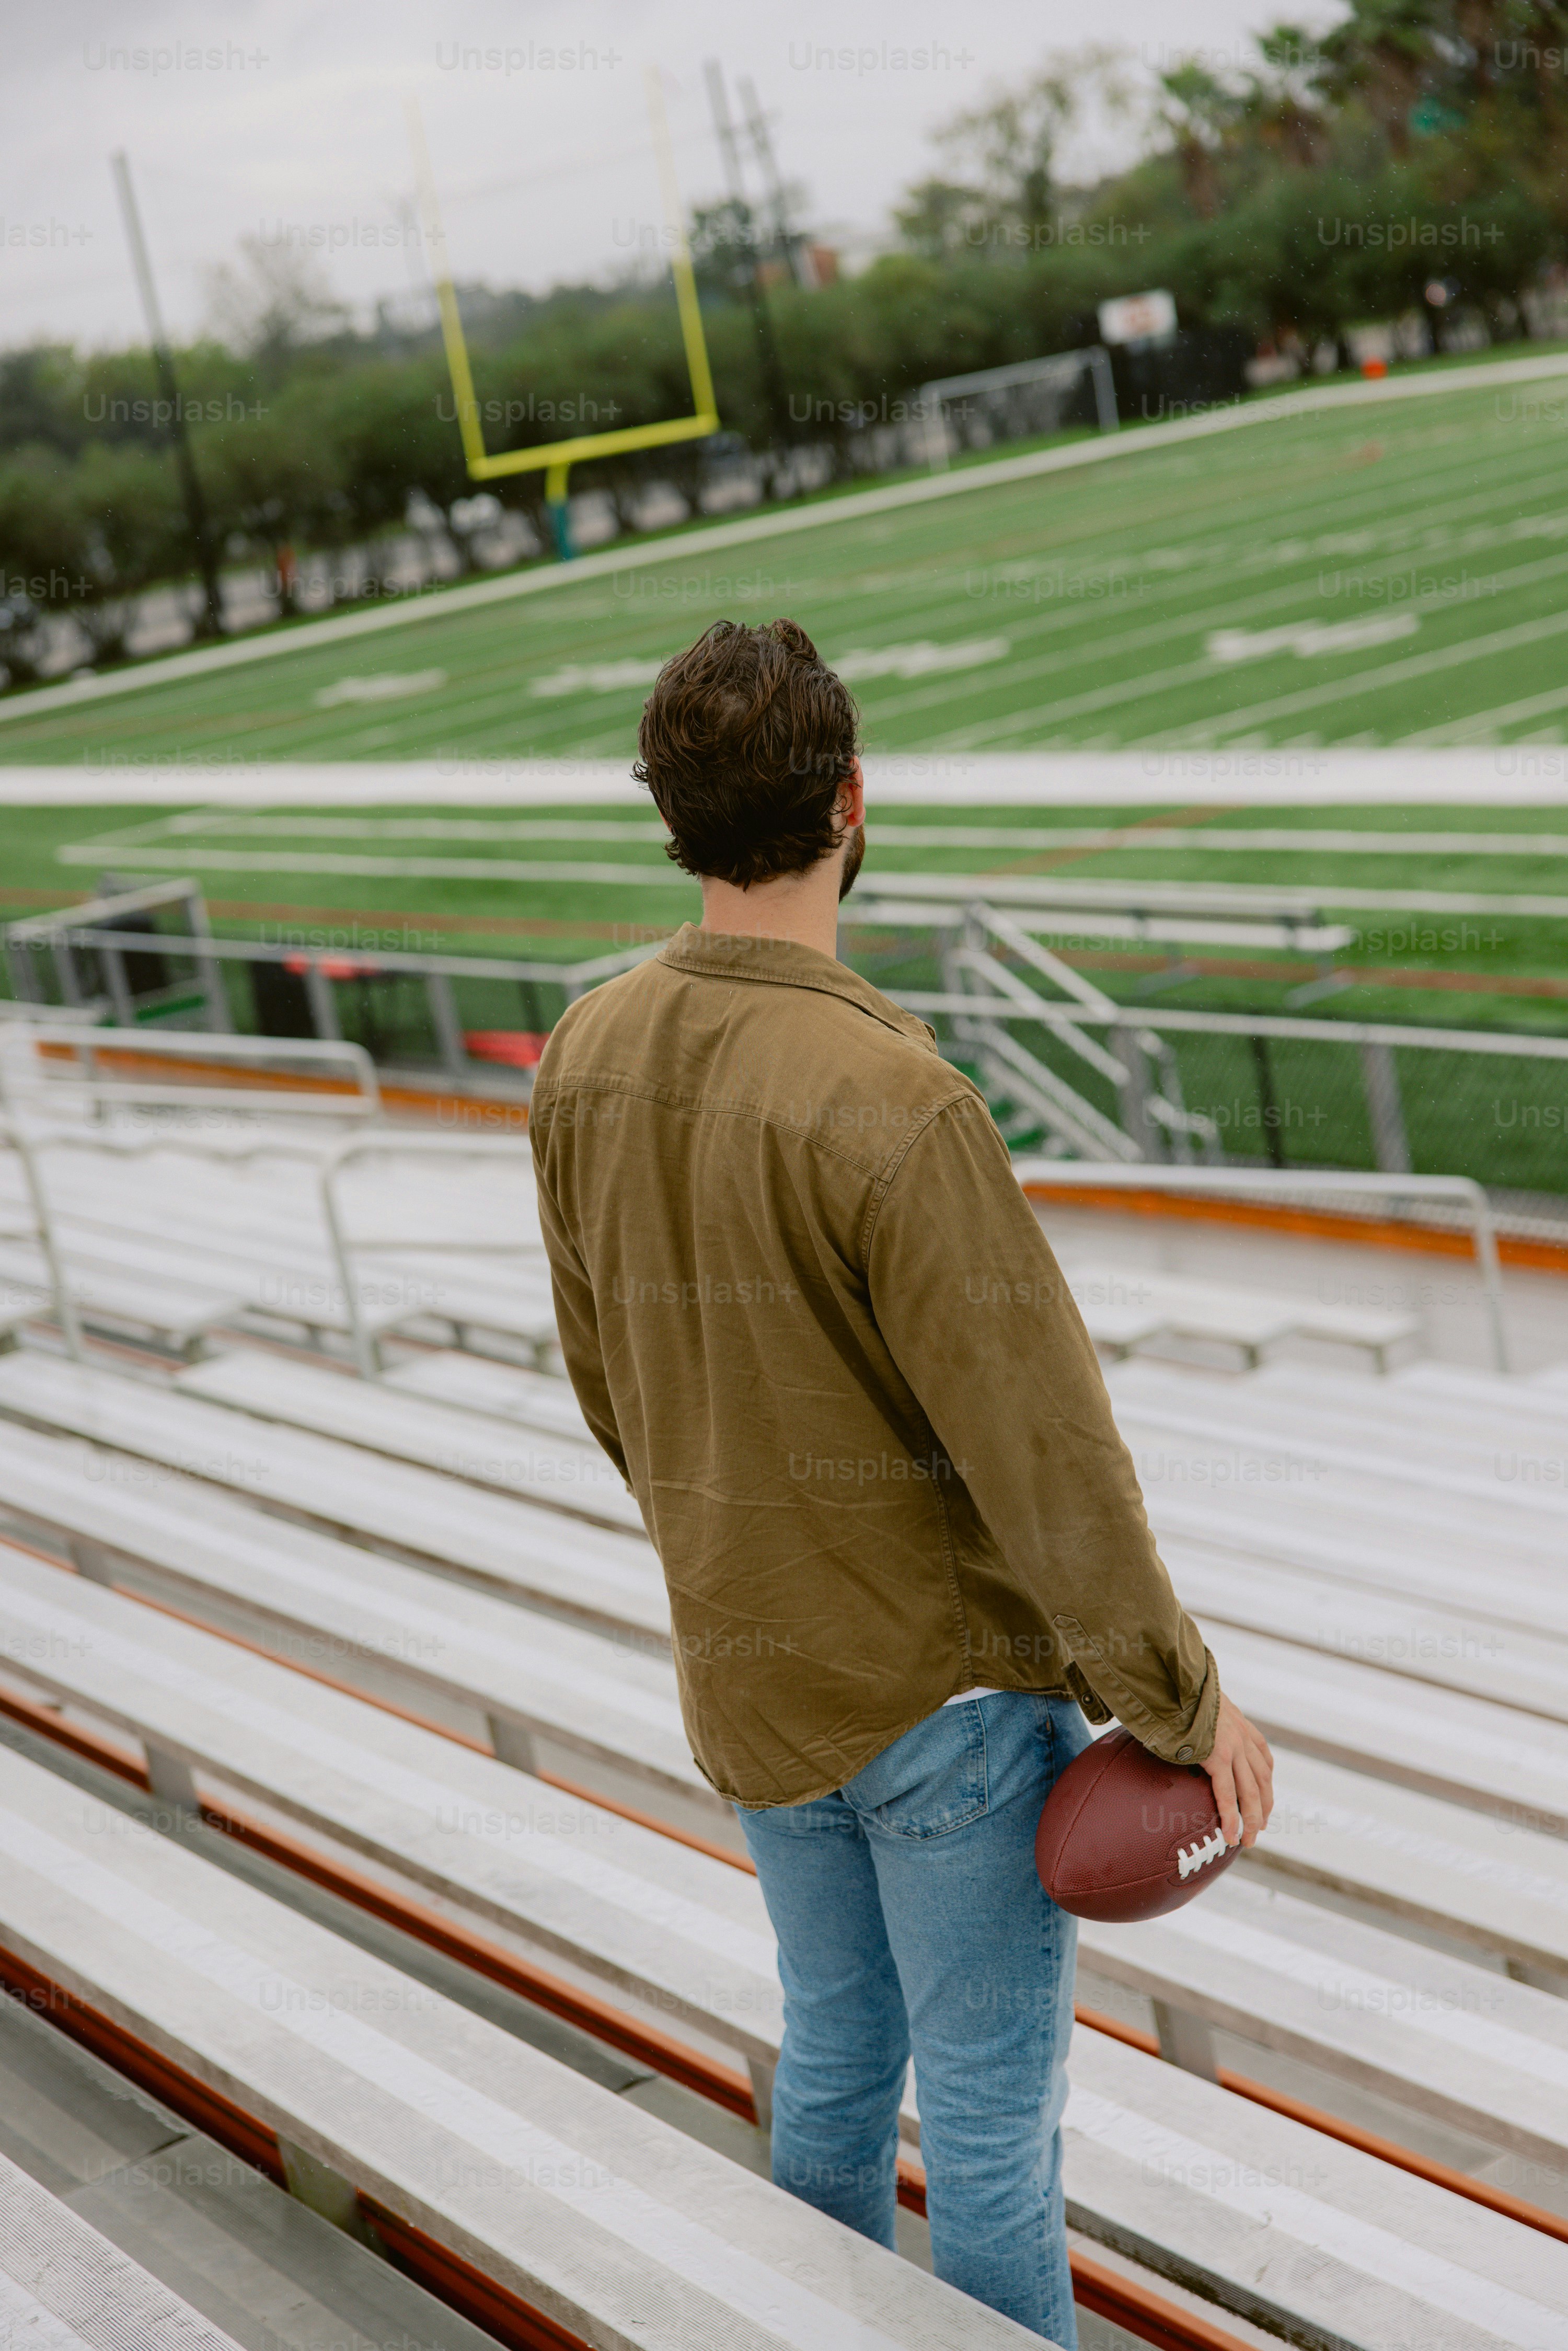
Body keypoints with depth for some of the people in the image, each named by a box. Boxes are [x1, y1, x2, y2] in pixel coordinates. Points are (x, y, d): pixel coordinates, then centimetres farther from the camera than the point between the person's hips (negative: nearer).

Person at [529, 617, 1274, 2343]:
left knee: (835, 2055, 24)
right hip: (956, 1683, -7)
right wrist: (1187, 1701, -12)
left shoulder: (587, 1059, -6)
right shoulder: (893, 1107, -29)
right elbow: (1043, 1447, -25)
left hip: (749, 1681, 7)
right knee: (994, 2103, 11)